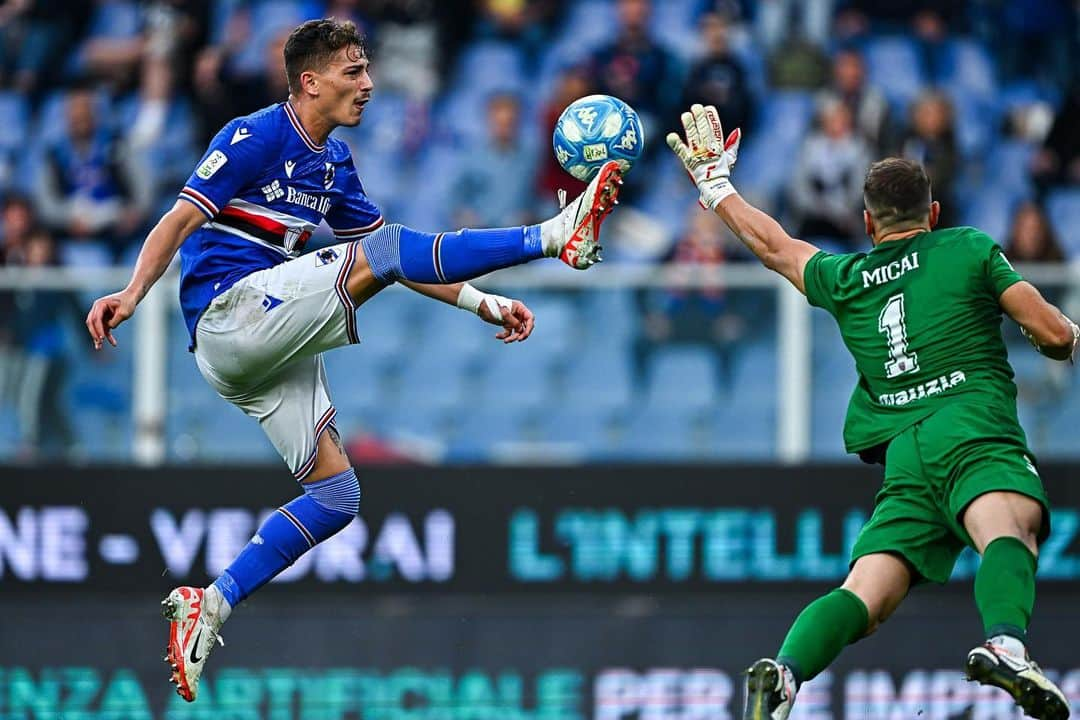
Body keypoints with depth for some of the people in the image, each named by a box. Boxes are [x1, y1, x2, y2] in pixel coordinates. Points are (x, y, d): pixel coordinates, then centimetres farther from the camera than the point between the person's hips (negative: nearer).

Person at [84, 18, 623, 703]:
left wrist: (482, 301, 16)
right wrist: (131, 294, -31)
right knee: (381, 253, -22)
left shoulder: (333, 161, 18)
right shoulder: (255, 137, -7)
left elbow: (390, 259, 24)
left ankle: (211, 605, 2)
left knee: (336, 494, 0)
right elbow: (181, 220, -14)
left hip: (274, 349, 9)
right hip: (229, 314, -9)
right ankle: (555, 235, -22)